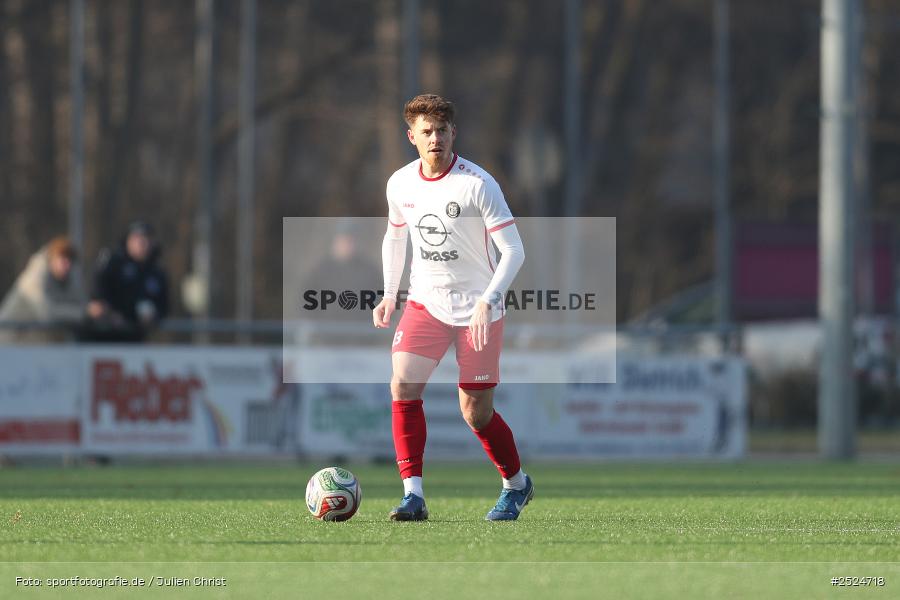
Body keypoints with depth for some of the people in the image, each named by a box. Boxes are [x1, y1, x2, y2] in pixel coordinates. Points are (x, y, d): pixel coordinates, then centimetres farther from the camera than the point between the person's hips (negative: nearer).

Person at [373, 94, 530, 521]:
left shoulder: (477, 184, -16)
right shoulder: (400, 184, 0)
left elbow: (513, 250, -16)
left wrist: (487, 300, -27)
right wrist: (389, 294, 10)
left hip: (477, 310, -4)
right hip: (425, 303, 4)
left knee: (476, 412, -1)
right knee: (402, 385, -17)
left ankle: (517, 484, 26)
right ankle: (413, 494, -16)